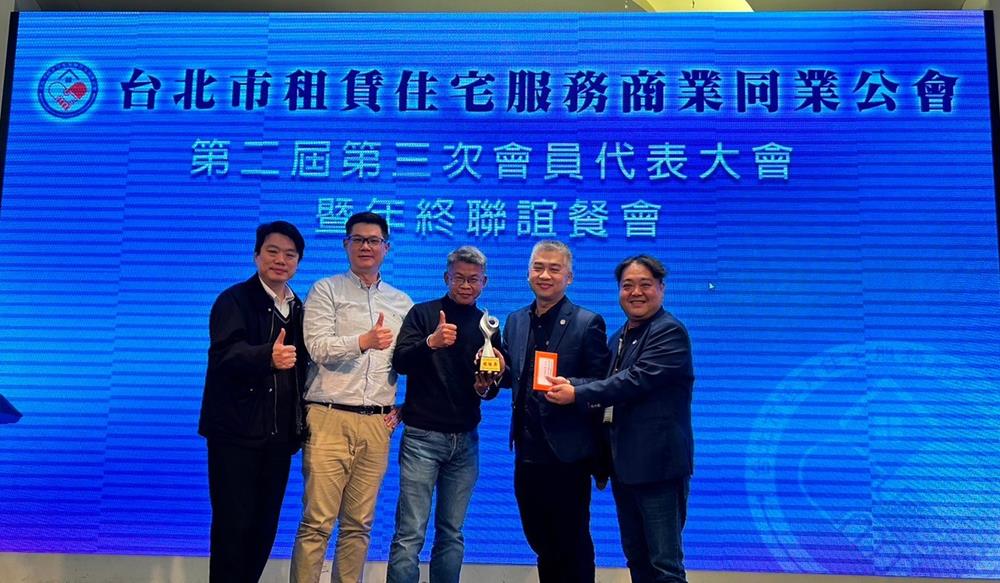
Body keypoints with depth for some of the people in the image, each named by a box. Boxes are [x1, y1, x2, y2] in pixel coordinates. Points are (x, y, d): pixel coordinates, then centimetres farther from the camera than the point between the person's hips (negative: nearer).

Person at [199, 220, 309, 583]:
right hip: (237, 432, -6)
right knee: (234, 525, -1)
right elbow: (226, 353, -24)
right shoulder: (234, 300, -6)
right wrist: (268, 357, -43)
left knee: (265, 526, 12)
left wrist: (300, 425, 9)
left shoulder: (299, 310, 12)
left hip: (279, 434, 6)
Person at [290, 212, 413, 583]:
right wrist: (364, 341, -25)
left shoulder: (402, 303, 16)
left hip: (377, 424, 4)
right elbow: (318, 347, -10)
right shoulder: (326, 291, 5)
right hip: (329, 418, -3)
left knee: (359, 524, 8)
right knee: (317, 522, -5)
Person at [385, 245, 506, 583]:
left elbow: (494, 385, 14)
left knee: (452, 533, 10)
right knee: (410, 533, -5)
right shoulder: (423, 313, 1)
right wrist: (431, 342, -30)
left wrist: (486, 387, -9)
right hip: (422, 436, -3)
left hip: (465, 440, 4)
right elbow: (400, 362, -12)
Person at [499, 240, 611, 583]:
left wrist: (569, 386, -27)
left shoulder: (588, 323, -8)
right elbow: (512, 378, 13)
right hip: (528, 451, 6)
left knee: (573, 544, 8)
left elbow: (602, 384, -9)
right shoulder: (515, 322, 9)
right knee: (539, 540, 18)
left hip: (567, 453, -6)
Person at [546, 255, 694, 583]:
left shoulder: (669, 332, -12)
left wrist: (577, 394, -18)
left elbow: (636, 380, -22)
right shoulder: (619, 338, 16)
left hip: (658, 464, -9)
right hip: (624, 466, 9)